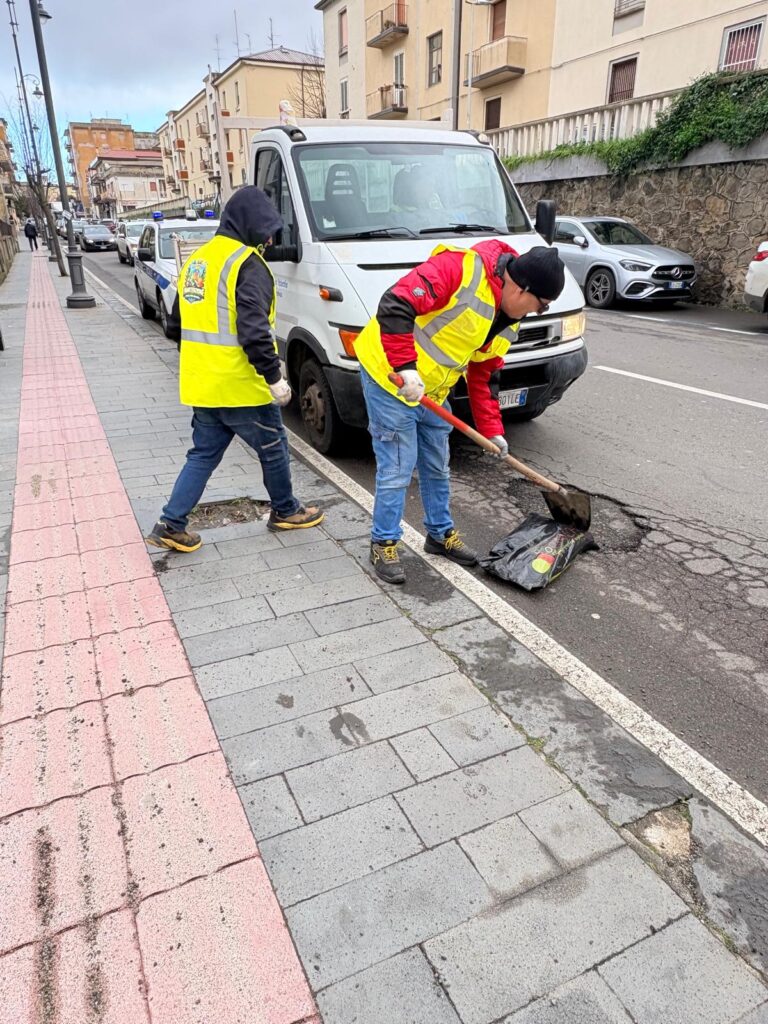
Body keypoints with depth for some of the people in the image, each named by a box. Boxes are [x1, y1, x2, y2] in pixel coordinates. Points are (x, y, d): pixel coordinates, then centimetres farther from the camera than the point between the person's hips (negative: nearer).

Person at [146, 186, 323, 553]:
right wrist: (274, 377, -17)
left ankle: (171, 525, 13)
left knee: (203, 455, 16)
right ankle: (286, 511, 29)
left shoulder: (197, 259, 16)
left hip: (201, 384, 8)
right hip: (240, 386, -8)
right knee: (273, 448, 12)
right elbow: (253, 329, -22)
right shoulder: (247, 264, -14)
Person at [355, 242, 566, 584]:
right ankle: (383, 543, 16)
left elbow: (484, 374, 13)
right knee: (397, 469, -3)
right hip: (389, 376, -8)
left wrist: (492, 430, 8)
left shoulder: (507, 319, 5)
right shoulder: (462, 268, -23)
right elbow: (394, 306, -31)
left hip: (432, 391, 9)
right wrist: (406, 367, -34)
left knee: (437, 466, 17)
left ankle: (440, 534, 35)